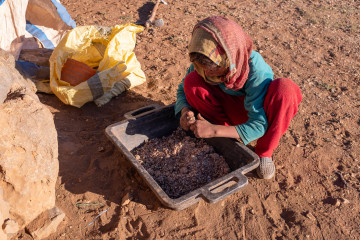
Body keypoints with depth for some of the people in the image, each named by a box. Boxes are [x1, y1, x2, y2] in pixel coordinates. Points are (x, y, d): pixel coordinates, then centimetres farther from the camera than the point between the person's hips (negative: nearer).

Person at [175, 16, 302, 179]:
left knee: (285, 87, -36)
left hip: (258, 113, -3)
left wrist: (214, 130, -42)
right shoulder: (205, 63, -21)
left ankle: (264, 152, -14)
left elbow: (259, 125, -34)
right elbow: (183, 90, -5)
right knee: (192, 81, -22)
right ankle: (226, 139, -10)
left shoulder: (255, 69, -34)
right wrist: (185, 111, -29)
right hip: (231, 109, 3)